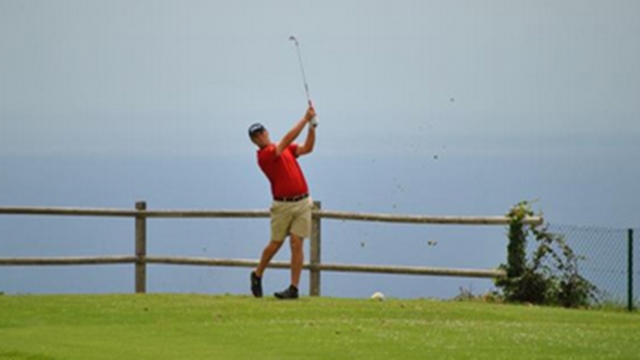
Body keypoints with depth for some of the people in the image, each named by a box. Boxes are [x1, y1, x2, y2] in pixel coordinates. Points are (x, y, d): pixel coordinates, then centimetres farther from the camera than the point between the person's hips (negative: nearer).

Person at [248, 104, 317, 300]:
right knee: (276, 243, 5)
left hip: (302, 202, 4)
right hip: (283, 205, -4)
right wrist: (305, 118, -16)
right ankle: (257, 275, 29)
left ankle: (294, 288, -4)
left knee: (296, 243, -4)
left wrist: (312, 126, -8)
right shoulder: (264, 155, -9)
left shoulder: (285, 148, 13)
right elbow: (288, 139, -17)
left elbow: (307, 148, 3)